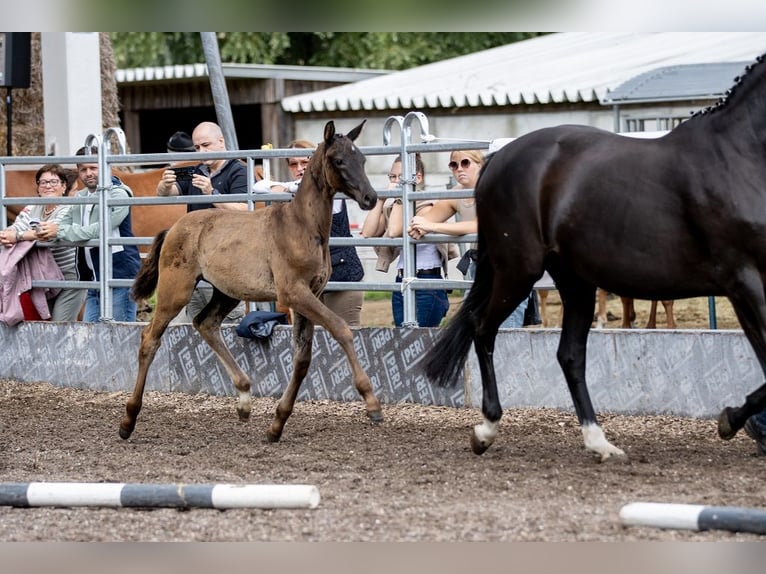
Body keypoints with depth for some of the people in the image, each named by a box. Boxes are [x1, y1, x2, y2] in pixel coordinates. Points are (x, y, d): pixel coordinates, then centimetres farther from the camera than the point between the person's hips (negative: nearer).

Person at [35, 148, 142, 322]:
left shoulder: (118, 194, -9)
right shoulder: (80, 198, 17)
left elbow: (100, 230, -20)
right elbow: (64, 224, 10)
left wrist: (60, 231, -18)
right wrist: (47, 231, -14)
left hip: (119, 275, -8)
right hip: (94, 280, 8)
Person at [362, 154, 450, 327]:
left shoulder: (427, 207, -10)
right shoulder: (392, 207, 13)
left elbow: (395, 231, -22)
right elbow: (368, 233, -1)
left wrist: (398, 198, -13)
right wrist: (381, 200, -1)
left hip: (427, 286, -8)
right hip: (401, 283, 8)